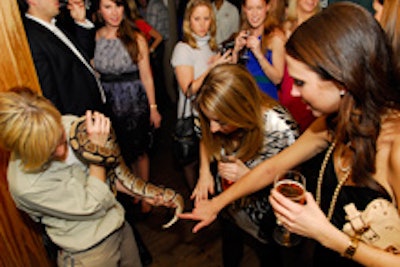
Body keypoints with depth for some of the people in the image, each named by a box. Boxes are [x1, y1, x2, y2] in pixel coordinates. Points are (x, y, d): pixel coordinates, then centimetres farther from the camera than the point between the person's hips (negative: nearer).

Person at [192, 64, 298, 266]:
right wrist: (204, 171, -17)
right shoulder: (221, 117, -24)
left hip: (261, 219, -4)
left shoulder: (281, 129, -37)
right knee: (230, 249, 33)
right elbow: (207, 140, 0)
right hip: (226, 205, 4)